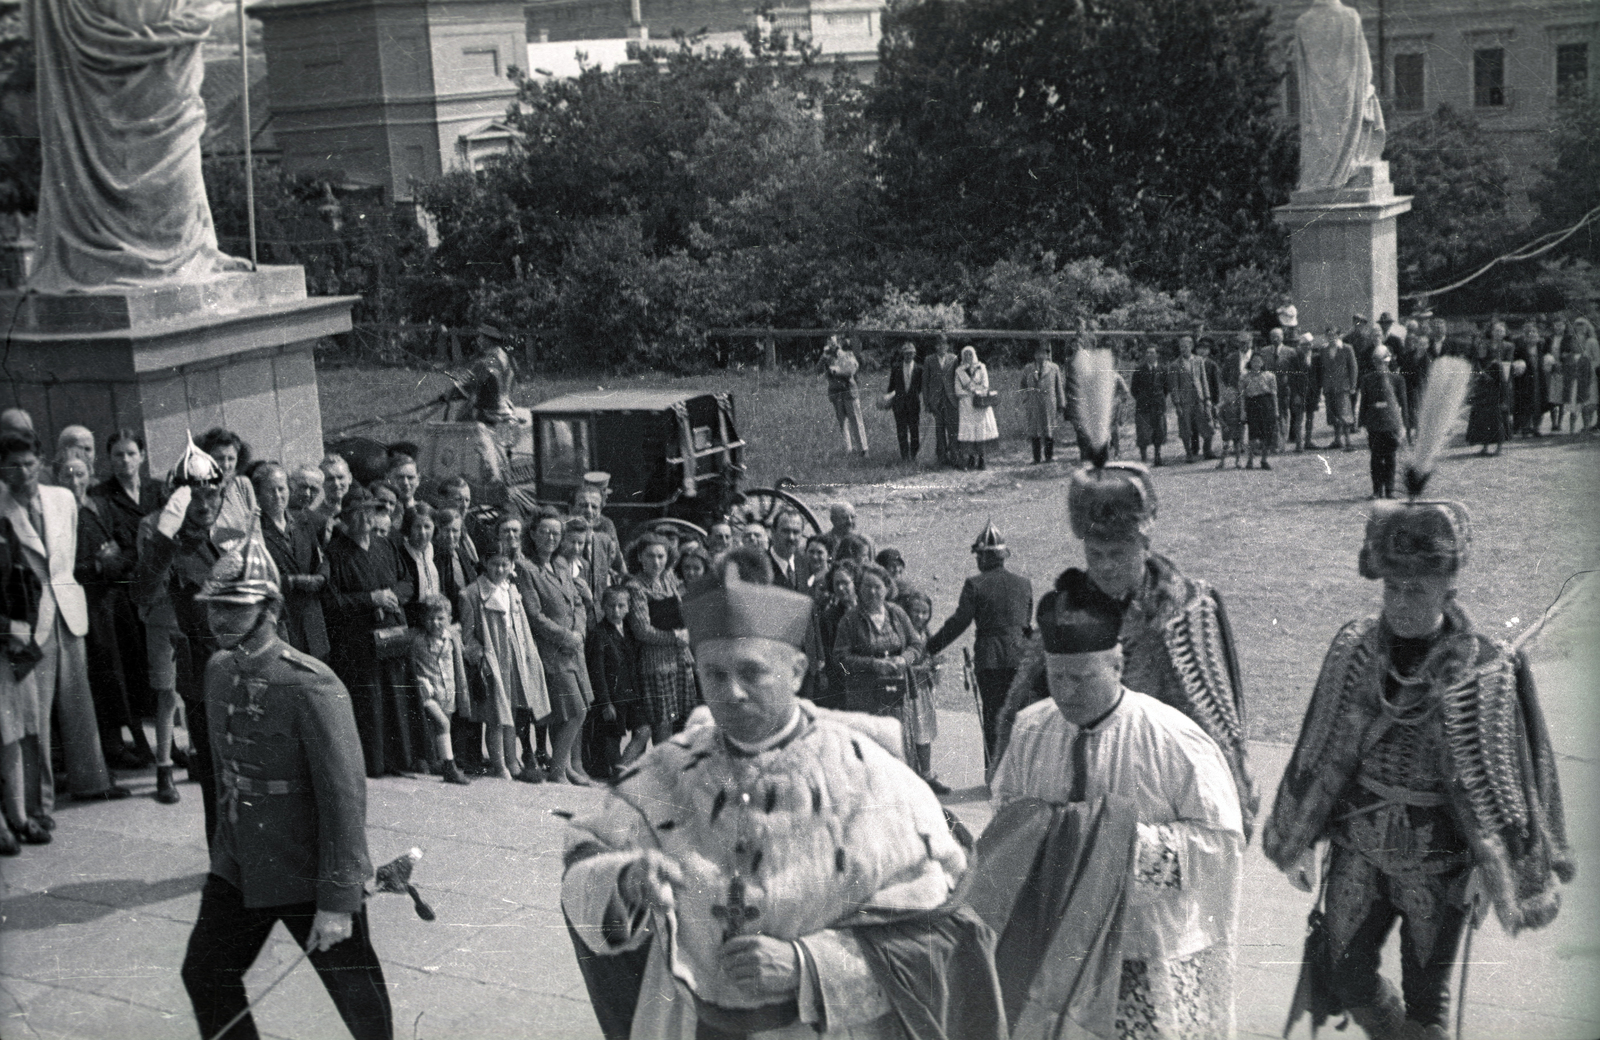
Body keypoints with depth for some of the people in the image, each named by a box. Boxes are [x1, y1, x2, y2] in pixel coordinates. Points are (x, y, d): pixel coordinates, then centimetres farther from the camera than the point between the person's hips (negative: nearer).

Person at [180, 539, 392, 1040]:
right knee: (205, 975, 14)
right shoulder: (218, 672, 3)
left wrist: (339, 901, -23)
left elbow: (345, 794, -22)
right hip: (237, 867, 7)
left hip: (307, 876, -7)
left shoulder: (310, 684, -21)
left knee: (359, 999, 4)